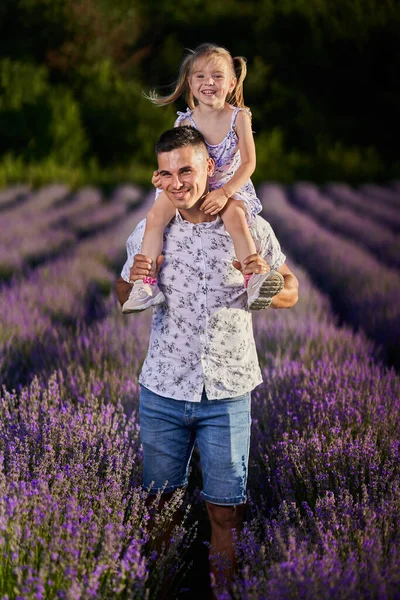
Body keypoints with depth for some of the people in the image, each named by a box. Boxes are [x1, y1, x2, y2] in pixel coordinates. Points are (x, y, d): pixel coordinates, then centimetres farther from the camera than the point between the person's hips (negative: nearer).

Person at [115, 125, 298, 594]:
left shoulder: (250, 228, -5)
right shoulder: (149, 231, -1)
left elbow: (291, 293, 4)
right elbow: (124, 298, 12)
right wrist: (135, 280, -11)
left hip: (227, 394, -2)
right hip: (161, 392, 2)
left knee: (225, 510, 5)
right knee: (159, 501, 14)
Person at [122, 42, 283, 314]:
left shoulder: (239, 117, -10)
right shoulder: (185, 123, -5)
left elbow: (248, 163, -13)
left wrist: (225, 192, -26)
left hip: (231, 188, -2)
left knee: (235, 215, -35)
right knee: (156, 214, -22)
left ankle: (254, 280, -38)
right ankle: (147, 284, -20)